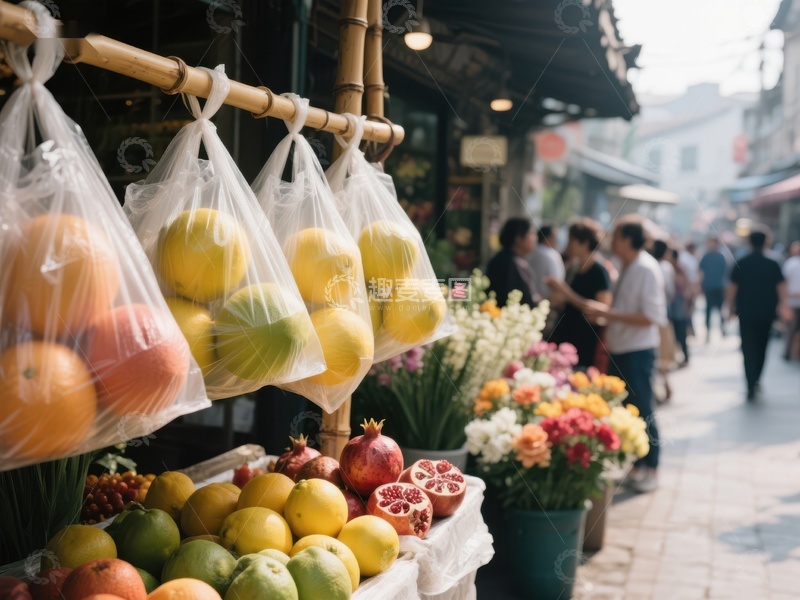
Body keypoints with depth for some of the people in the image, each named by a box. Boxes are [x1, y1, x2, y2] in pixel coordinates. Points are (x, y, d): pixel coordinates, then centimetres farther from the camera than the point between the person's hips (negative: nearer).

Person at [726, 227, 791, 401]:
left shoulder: (741, 264, -5)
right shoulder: (773, 265, -4)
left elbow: (732, 287, -4)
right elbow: (781, 287, -3)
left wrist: (731, 307, 6)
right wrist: (782, 305, 8)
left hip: (746, 313, -1)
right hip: (767, 313, 2)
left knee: (748, 349, -1)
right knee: (761, 348, 18)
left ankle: (751, 387, -12)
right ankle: (755, 381, 25)